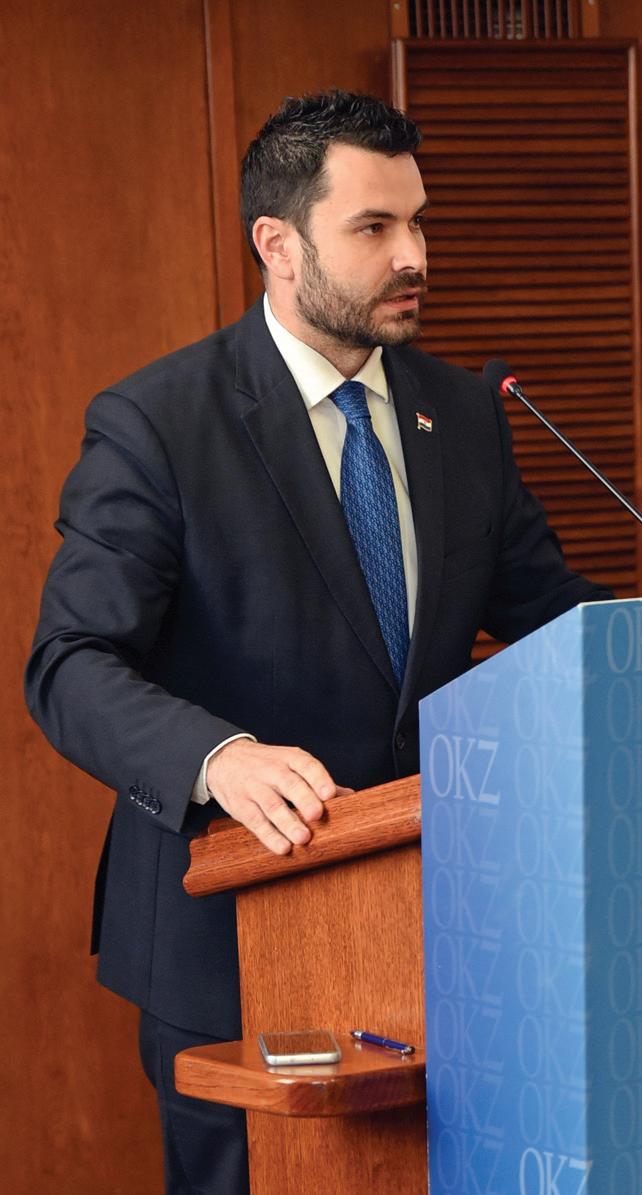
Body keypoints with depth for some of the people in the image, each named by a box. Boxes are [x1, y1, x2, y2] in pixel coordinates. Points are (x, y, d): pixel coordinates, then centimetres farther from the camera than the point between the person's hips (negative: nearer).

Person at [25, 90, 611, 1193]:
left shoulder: (464, 413, 7)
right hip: (232, 936, -5)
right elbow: (71, 667, -18)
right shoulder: (153, 426, -11)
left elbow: (542, 601, 14)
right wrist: (219, 758, -37)